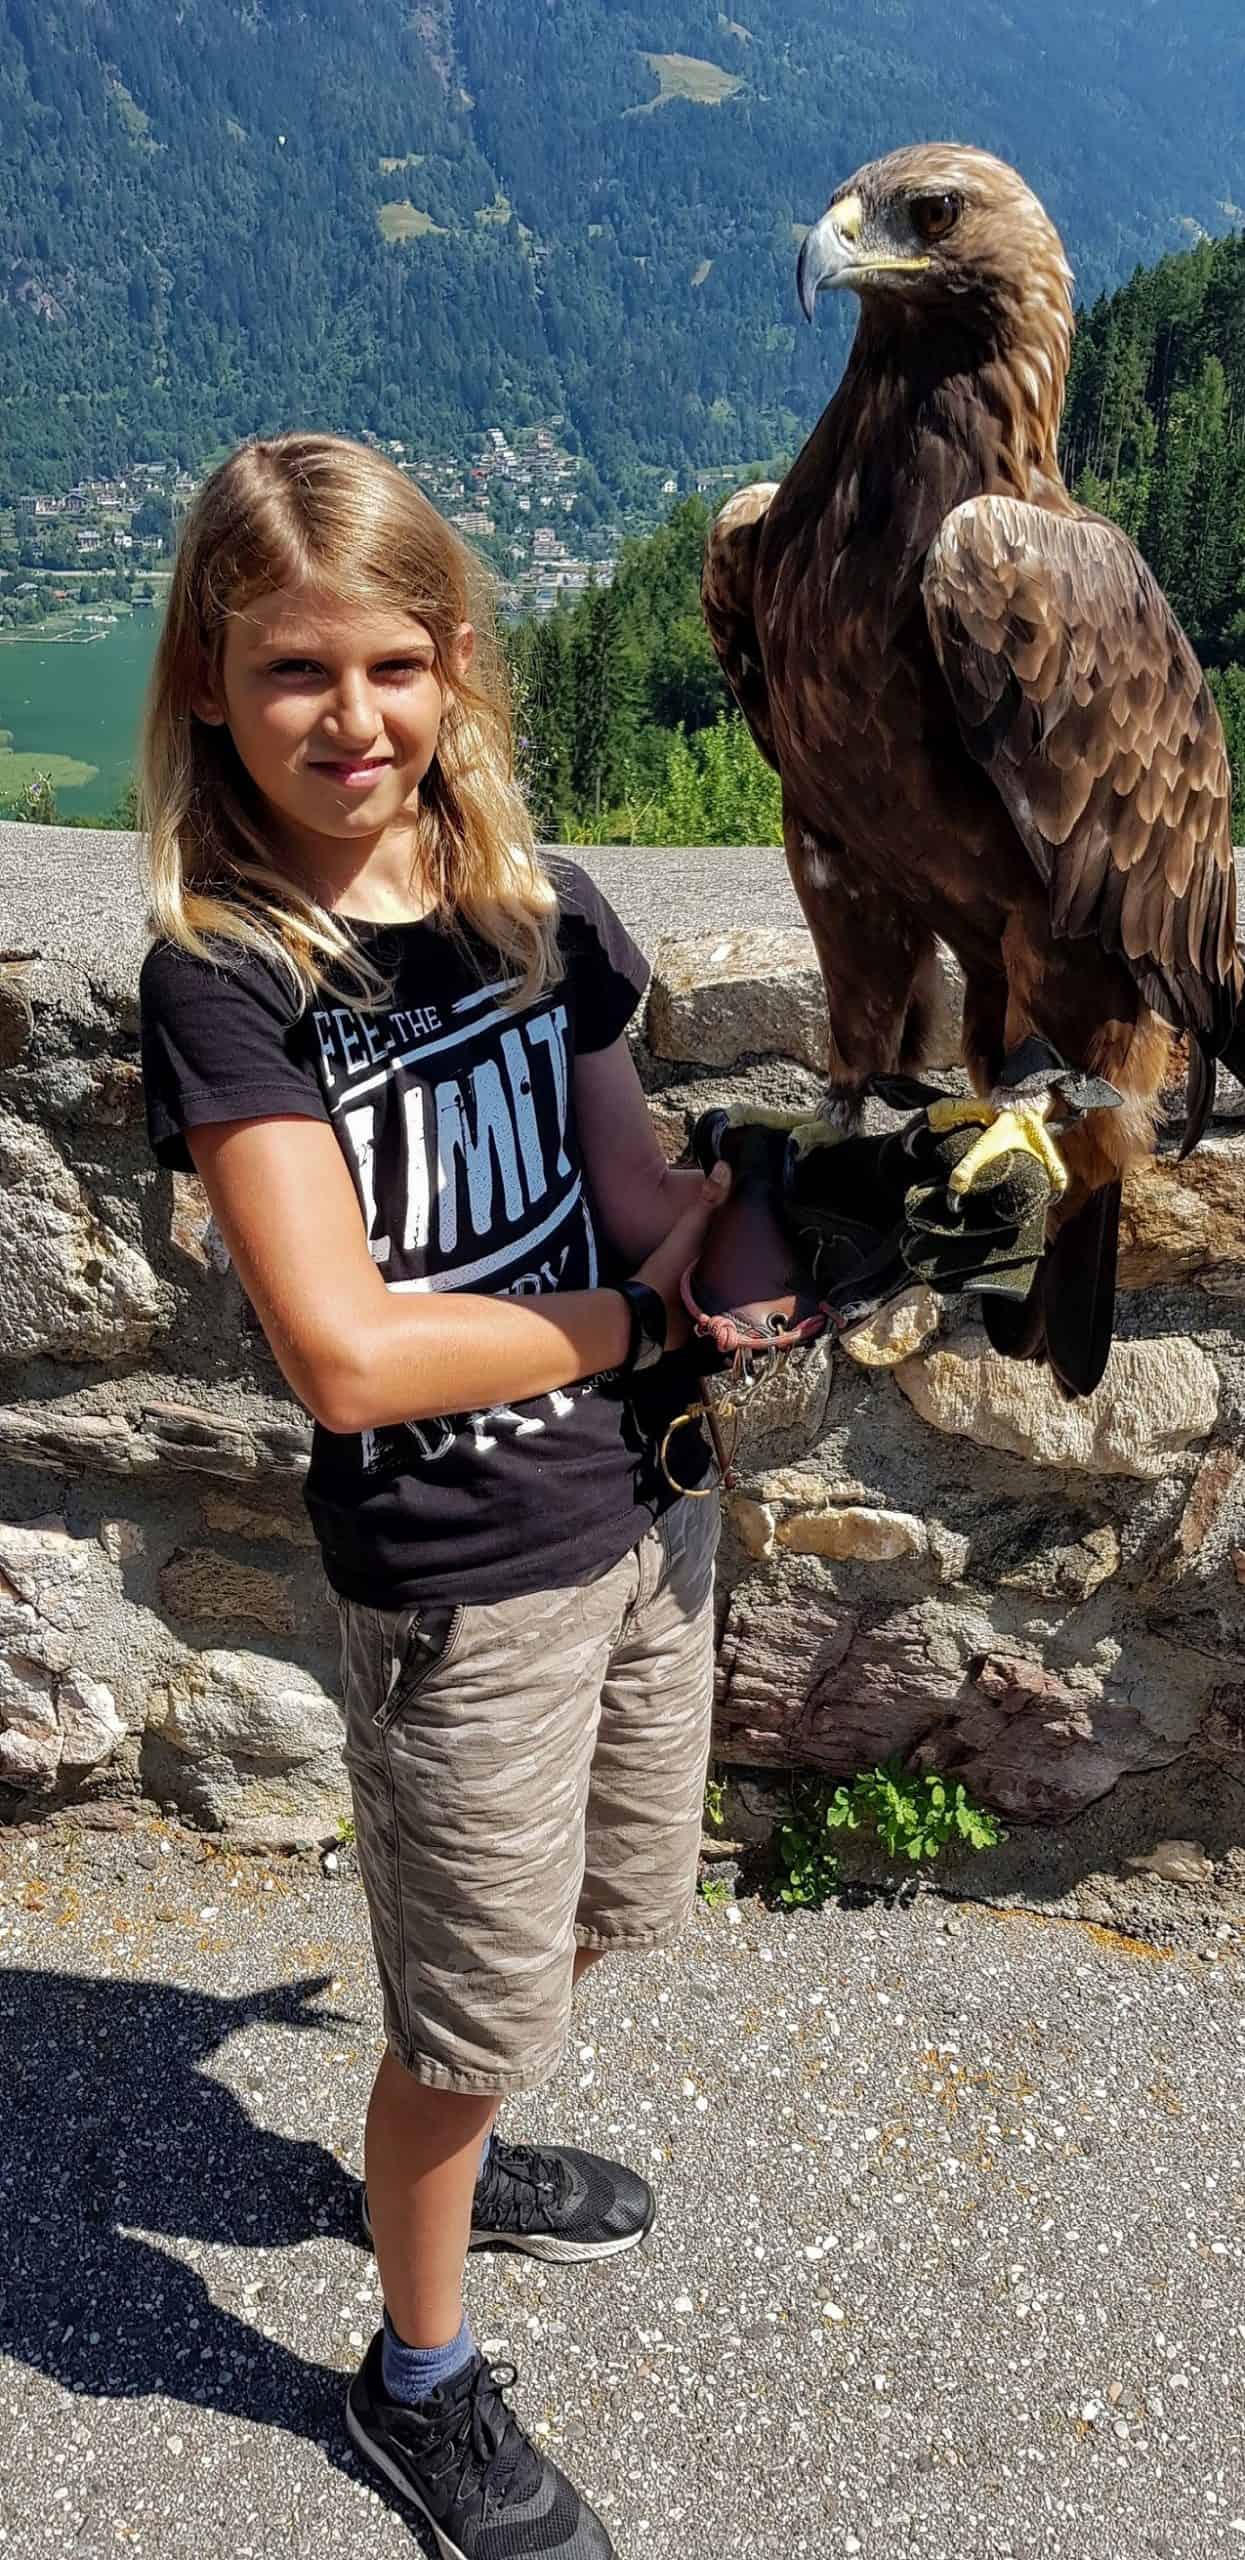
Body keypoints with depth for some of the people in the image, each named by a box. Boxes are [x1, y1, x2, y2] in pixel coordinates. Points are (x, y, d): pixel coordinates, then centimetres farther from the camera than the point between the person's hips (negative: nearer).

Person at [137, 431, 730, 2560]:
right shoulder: (221, 973, -18)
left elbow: (653, 1218, 2)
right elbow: (347, 1351, -24)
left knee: (590, 1919, 25)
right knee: (471, 2015, 12)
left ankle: (453, 2158, 56)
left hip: (650, 1513, 6)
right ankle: (419, 2372, 42)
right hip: (456, 1582, -6)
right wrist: (629, 1318, -15)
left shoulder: (539, 912, -1)